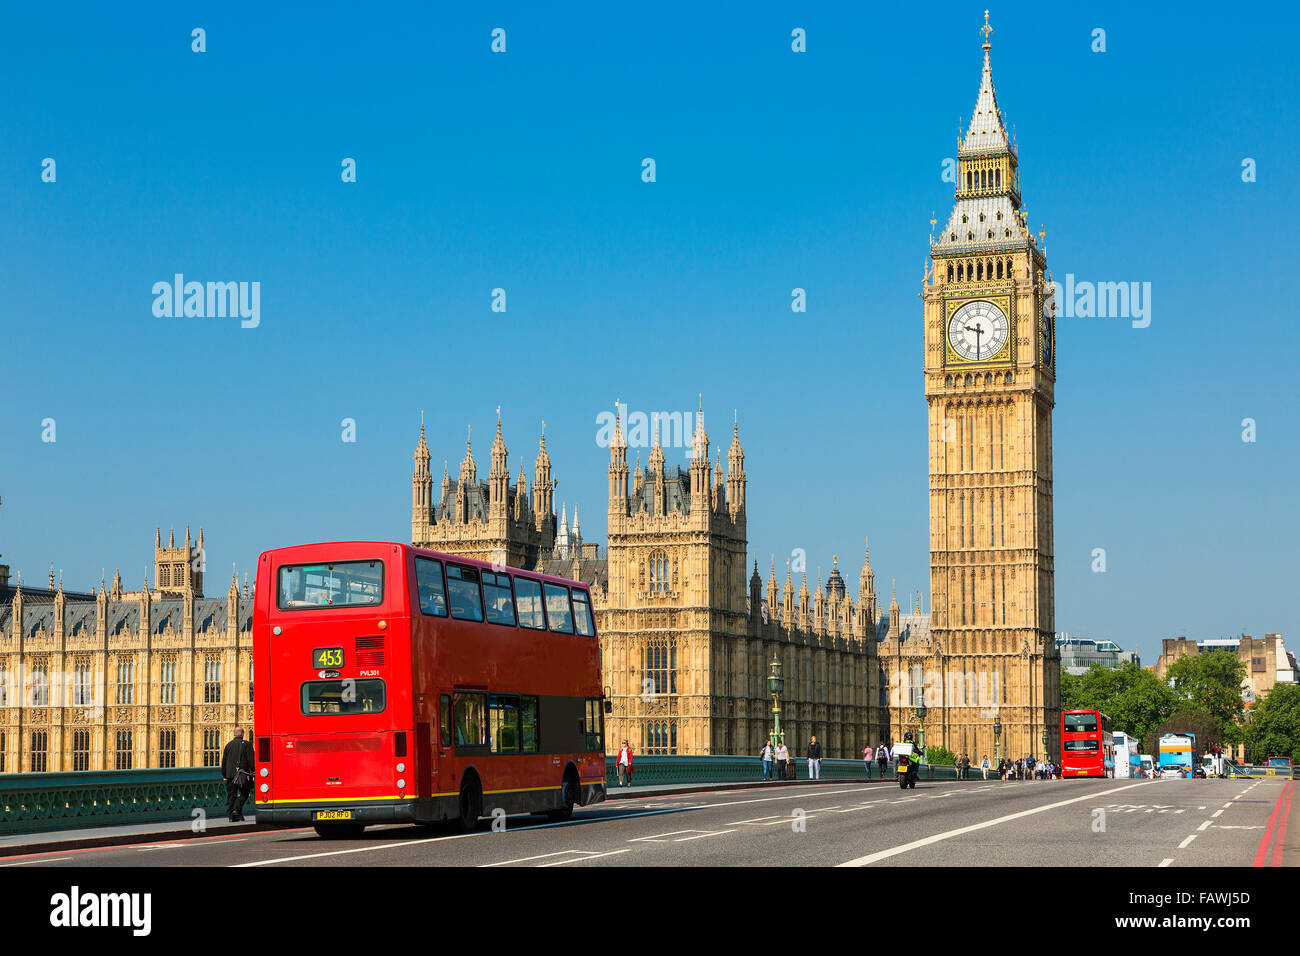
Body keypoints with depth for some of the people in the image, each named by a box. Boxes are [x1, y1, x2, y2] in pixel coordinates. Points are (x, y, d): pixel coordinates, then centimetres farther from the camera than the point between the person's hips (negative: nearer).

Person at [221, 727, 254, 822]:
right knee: (244, 794, 6)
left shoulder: (228, 745, 11)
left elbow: (224, 762, 14)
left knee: (231, 795, 7)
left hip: (230, 774, 4)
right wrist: (253, 772, -3)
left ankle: (231, 815, 3)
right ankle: (237, 810, -13)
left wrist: (224, 775, 20)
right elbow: (251, 760, -7)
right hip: (243, 774, -4)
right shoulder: (246, 744, -2)